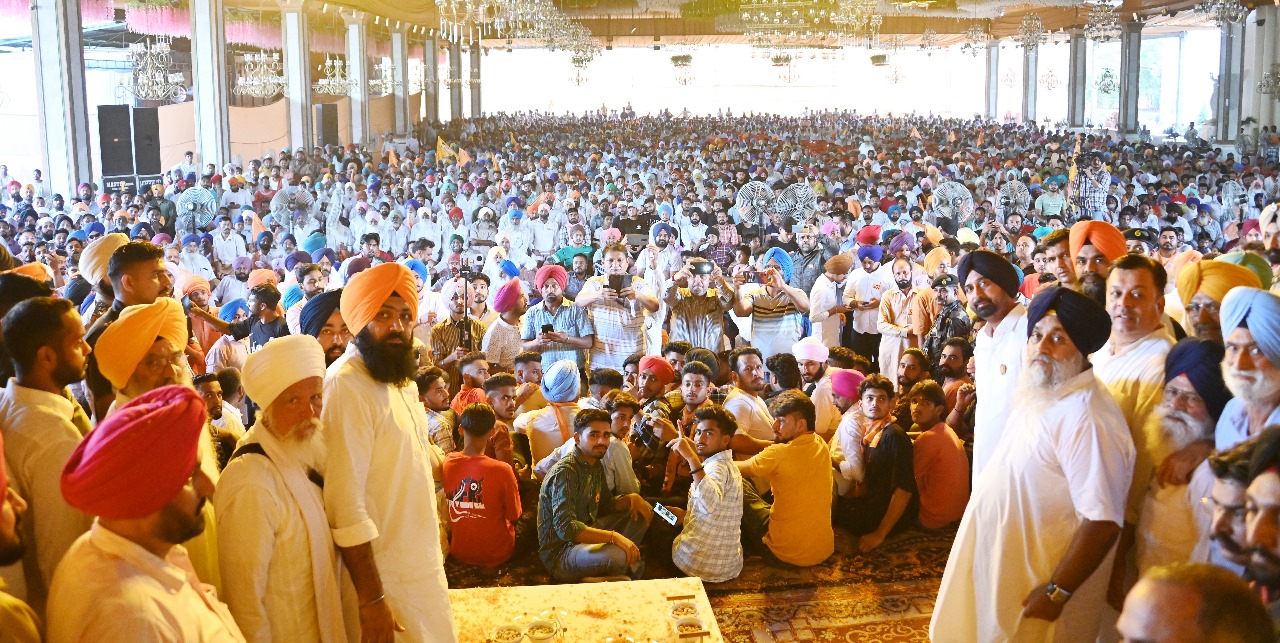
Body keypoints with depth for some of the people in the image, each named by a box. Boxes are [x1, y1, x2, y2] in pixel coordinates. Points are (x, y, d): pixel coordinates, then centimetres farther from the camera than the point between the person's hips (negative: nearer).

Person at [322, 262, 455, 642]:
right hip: (387, 579, -8)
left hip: (422, 565, 8)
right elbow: (346, 503, -24)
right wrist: (370, 598, -24)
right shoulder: (348, 386, -20)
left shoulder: (403, 382, 8)